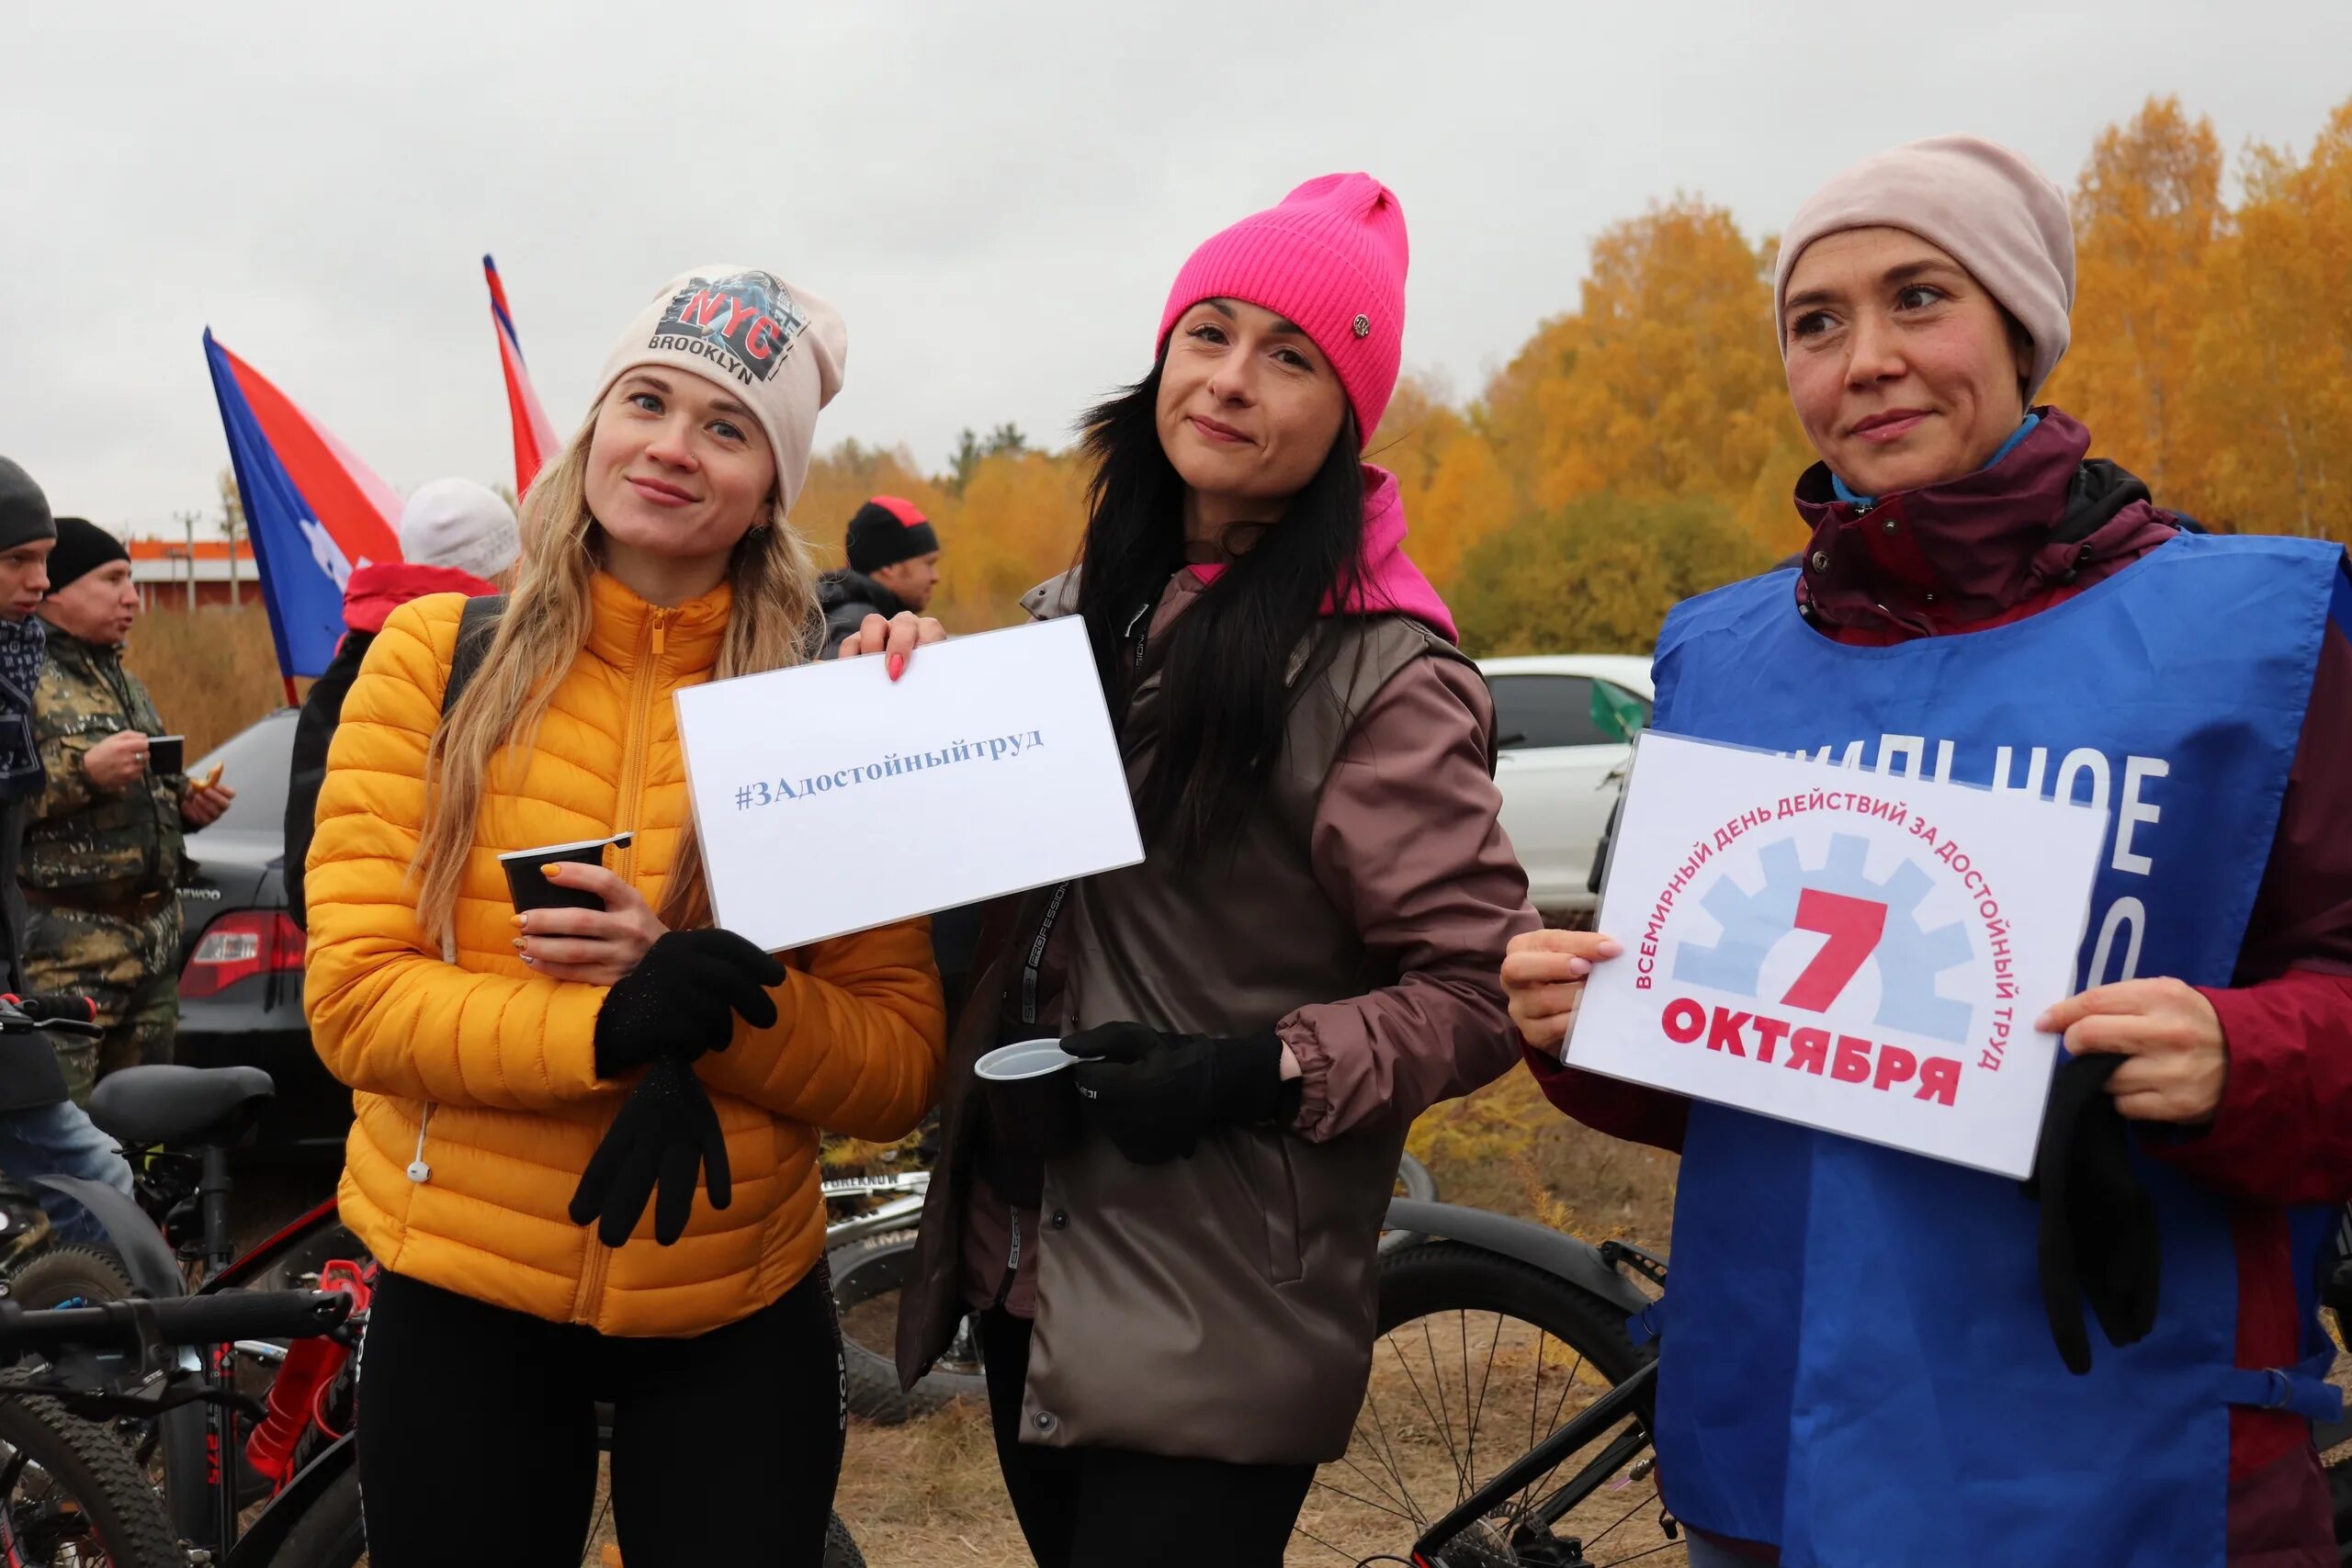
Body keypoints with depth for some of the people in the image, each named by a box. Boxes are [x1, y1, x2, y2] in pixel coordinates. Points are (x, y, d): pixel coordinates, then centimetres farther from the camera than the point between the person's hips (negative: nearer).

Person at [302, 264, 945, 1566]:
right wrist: (611, 1029, -25)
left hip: (738, 1322, 0)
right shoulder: (435, 655, -5)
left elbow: (900, 1066, -7)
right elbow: (352, 998, -10)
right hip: (459, 1304, 0)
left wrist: (695, 987, -24)